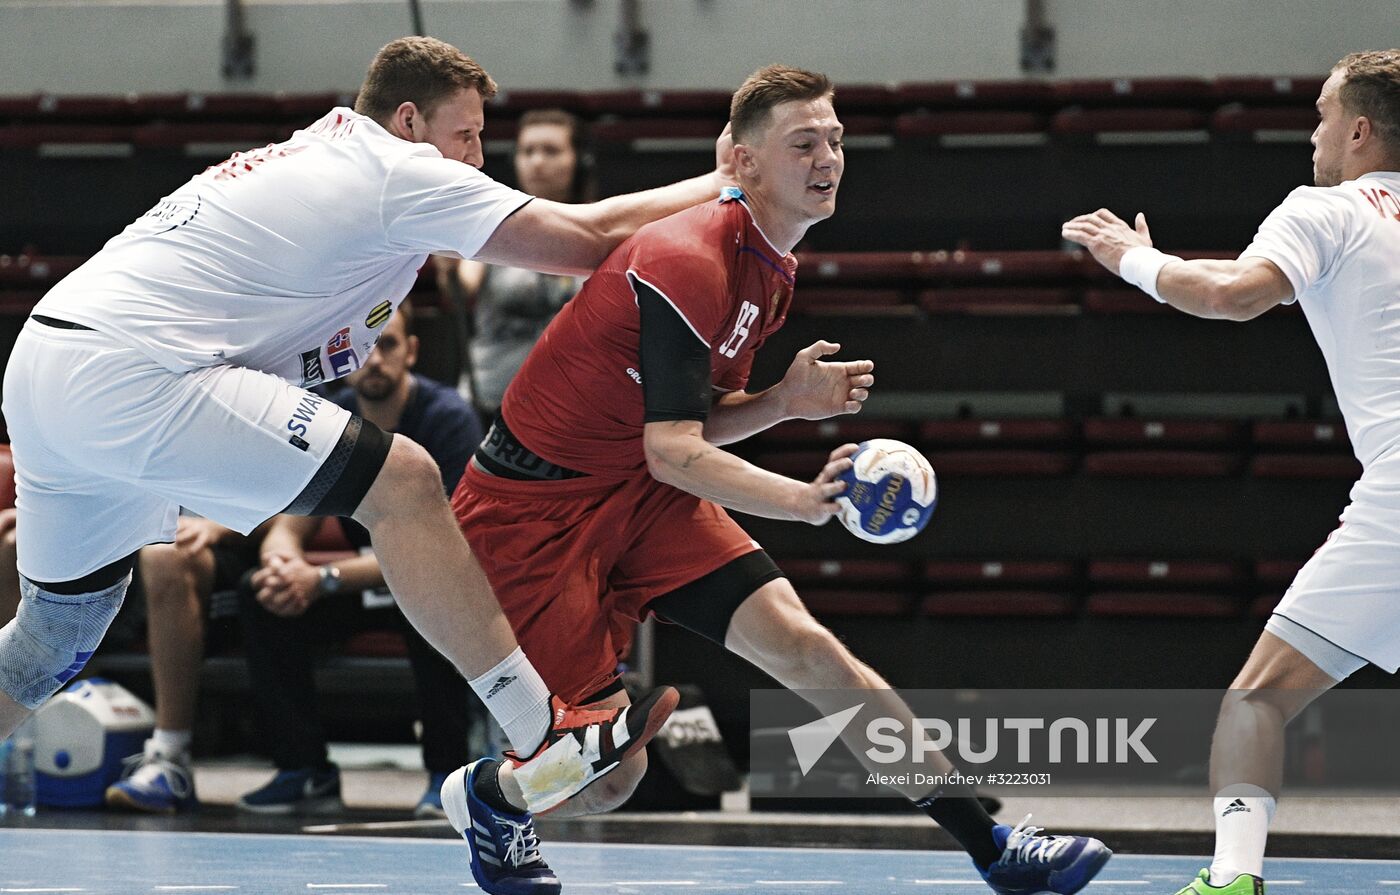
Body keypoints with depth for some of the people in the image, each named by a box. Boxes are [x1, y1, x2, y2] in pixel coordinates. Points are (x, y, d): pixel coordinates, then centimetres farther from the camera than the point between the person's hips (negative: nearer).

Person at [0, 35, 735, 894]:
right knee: (401, 480, -11)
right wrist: (722, 187, 10)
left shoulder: (315, 155, 23)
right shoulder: (396, 170, -3)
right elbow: (590, 238, -3)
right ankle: (547, 740, -12)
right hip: (128, 375, -10)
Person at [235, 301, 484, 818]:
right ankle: (305, 771, -9)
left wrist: (322, 579, -37)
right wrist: (283, 562, -30)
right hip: (372, 577, 6)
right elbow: (289, 527, -3)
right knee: (261, 598, -17)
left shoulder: (448, 420, -22)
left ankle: (447, 772, -23)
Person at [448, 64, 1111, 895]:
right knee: (610, 775, -11)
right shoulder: (689, 262, -25)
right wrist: (804, 501, -43)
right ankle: (484, 793, 23)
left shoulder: (771, 271, 5)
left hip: (640, 496, 8)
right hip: (533, 505, -8)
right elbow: (672, 452, -29)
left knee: (800, 642, -10)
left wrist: (784, 401, -7)